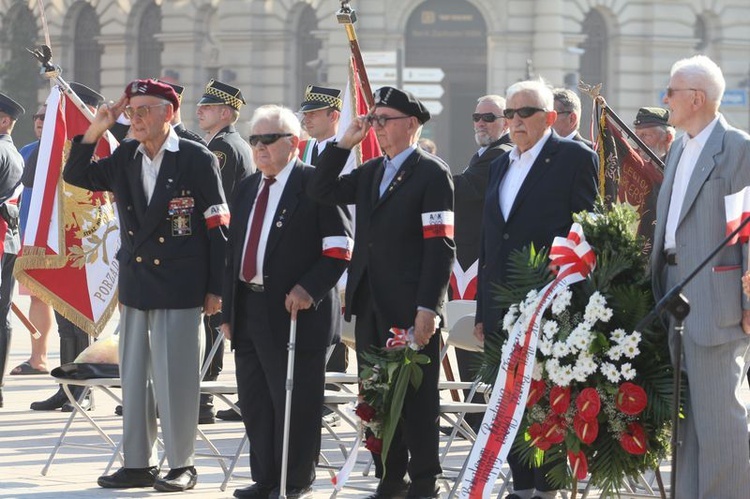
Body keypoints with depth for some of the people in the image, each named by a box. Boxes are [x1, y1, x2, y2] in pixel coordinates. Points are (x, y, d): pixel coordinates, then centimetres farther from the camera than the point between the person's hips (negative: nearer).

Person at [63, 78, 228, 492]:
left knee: (175, 377, -3)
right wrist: (95, 130, 0)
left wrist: (216, 288, -9)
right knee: (134, 376, 9)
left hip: (179, 288, -6)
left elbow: (218, 226, -7)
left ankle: (181, 466, 7)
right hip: (135, 284, 6)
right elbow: (76, 176, 15)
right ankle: (138, 464, 17)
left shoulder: (197, 160, -7)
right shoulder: (124, 158, 9)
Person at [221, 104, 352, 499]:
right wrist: (228, 310, 15)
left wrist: (308, 289, -19)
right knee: (254, 402, 10)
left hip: (295, 311, -7)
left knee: (295, 402, -2)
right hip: (248, 311, 7)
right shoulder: (248, 188, 17)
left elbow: (340, 248, -10)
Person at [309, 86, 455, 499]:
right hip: (370, 306, 7)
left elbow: (440, 246, -12)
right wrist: (344, 143, 4)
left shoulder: (433, 174, -7)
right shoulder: (369, 173, 16)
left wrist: (428, 308, -18)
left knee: (416, 398, -1)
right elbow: (322, 192, 13)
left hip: (411, 308, -7)